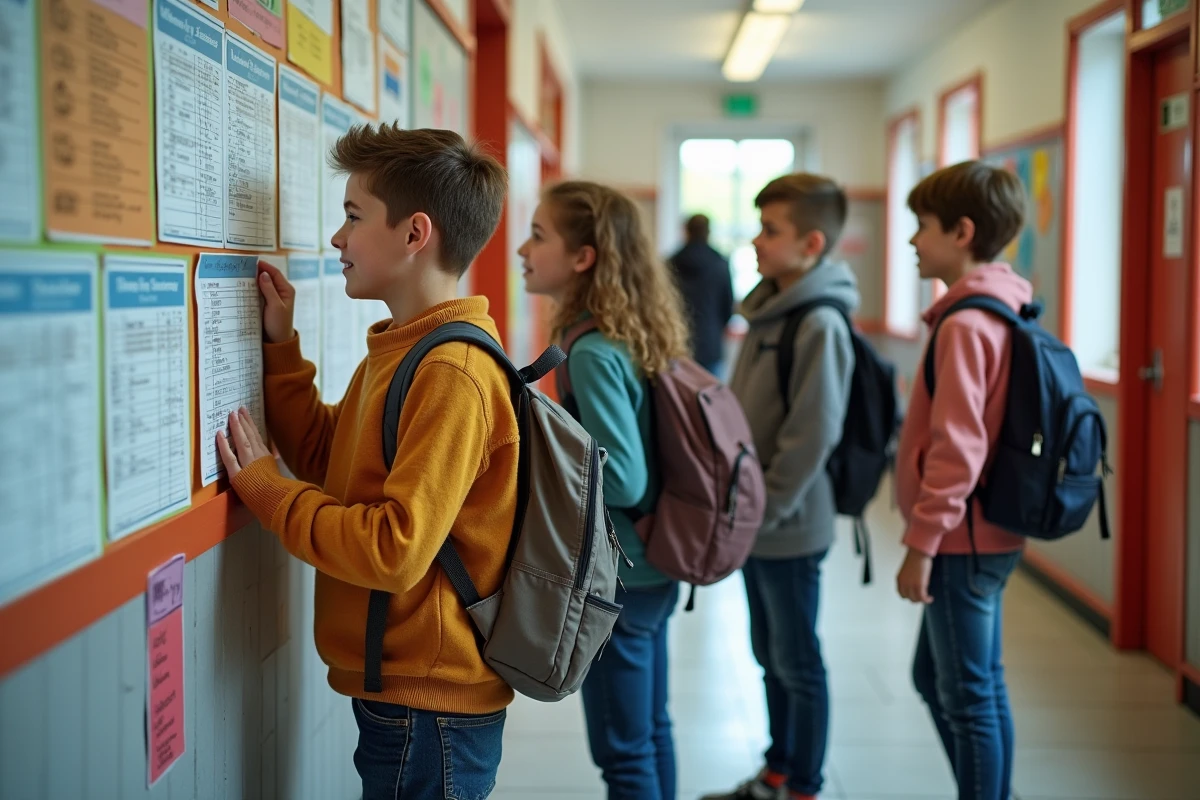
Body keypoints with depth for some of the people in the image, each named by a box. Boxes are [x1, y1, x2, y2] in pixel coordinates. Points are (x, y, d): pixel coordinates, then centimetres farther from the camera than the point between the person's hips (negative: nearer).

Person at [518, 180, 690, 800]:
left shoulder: (594, 353, -22)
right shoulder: (635, 334, 5)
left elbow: (623, 480, -25)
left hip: (614, 580, -9)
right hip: (650, 567, 9)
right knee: (651, 733, 20)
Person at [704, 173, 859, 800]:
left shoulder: (820, 325, -19)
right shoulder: (768, 312, 8)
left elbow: (811, 436, -22)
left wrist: (764, 511, -18)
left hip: (788, 529, -8)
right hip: (755, 523, 8)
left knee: (798, 664, 6)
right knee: (769, 655, 19)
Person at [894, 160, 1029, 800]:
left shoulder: (966, 324, -19)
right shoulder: (1002, 312, 10)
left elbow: (957, 447, -24)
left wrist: (922, 542, -19)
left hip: (962, 540, -10)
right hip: (986, 533, 10)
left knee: (968, 697, 2)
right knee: (937, 676, 21)